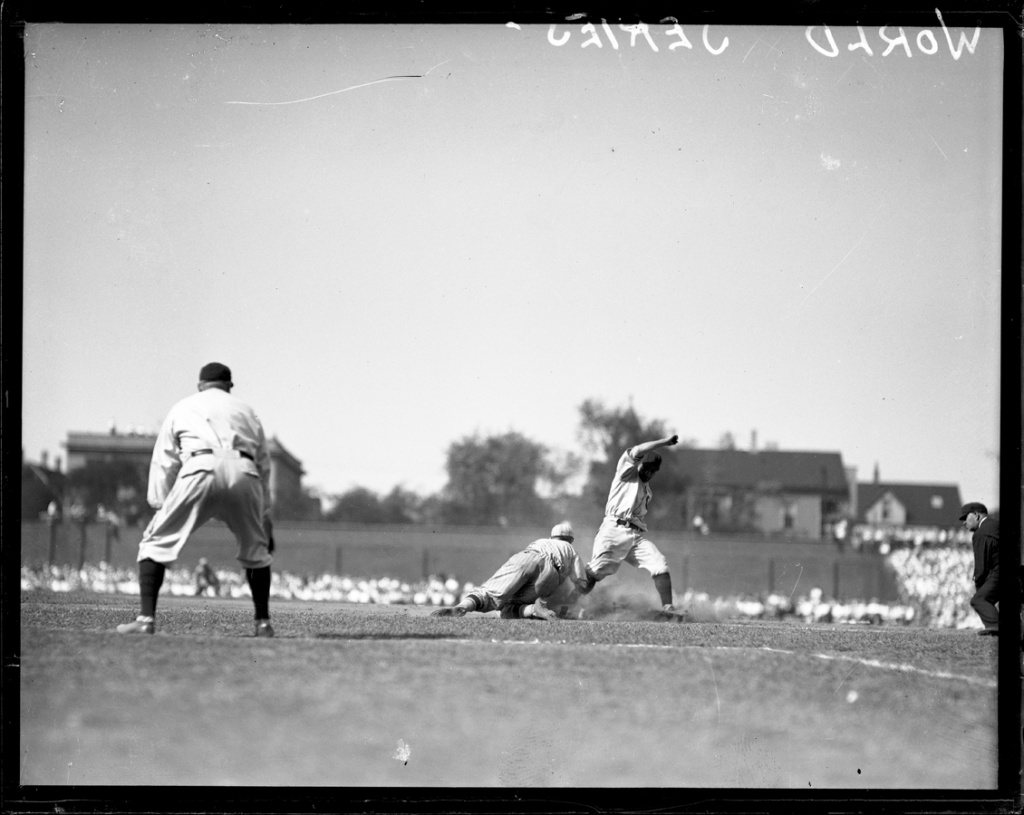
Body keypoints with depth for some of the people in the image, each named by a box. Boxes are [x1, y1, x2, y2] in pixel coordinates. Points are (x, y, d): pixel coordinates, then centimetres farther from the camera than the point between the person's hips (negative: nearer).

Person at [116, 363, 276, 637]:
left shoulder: (182, 409, 29)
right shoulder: (246, 411, 33)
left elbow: (163, 463, 22)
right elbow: (263, 464, 32)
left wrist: (159, 508, 24)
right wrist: (265, 521, 37)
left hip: (200, 470, -2)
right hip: (243, 472, 2)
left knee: (156, 541, 7)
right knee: (255, 549, 23)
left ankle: (146, 619, -5)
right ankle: (263, 622, 16)